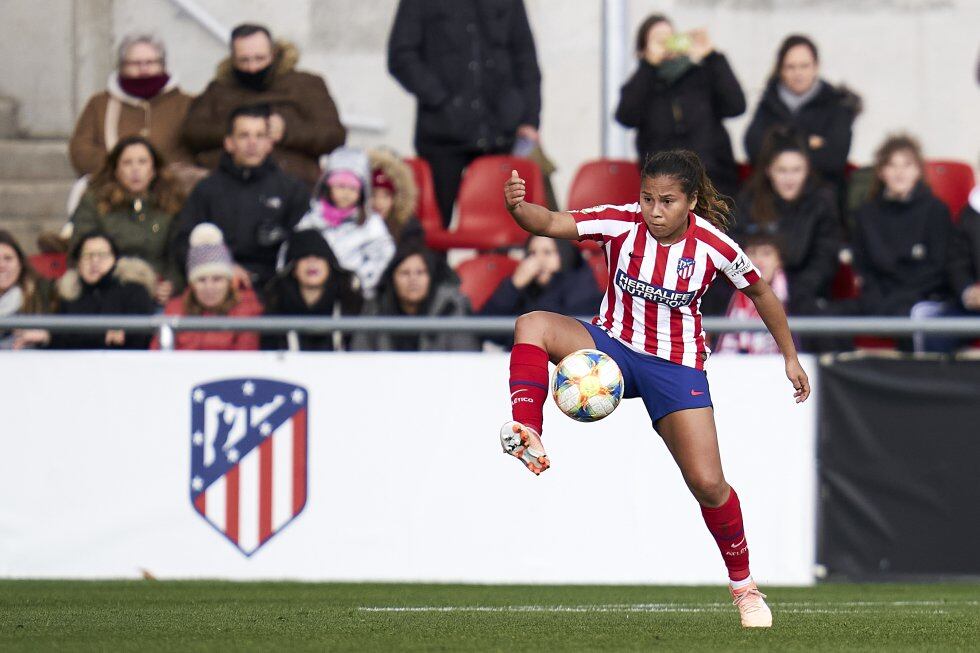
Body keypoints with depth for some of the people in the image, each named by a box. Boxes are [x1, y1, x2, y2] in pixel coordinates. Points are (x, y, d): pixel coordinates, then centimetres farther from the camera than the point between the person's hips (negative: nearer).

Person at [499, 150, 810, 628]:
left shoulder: (713, 246, -14)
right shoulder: (621, 223, -14)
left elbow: (759, 292, 4)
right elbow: (551, 224, -25)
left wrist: (790, 356, 10)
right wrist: (518, 207, -47)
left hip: (677, 365, -1)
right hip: (612, 346, 1)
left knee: (708, 485, -8)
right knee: (533, 325, -28)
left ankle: (743, 584, 15)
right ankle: (527, 440, -34)